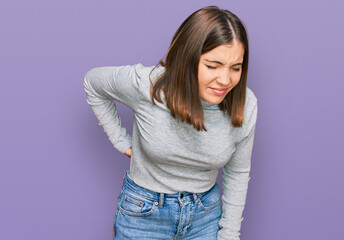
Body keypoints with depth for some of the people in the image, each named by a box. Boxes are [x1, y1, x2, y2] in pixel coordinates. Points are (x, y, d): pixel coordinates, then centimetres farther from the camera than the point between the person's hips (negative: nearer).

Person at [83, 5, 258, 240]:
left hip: (206, 212, 2)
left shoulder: (245, 106, -17)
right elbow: (92, 82, -2)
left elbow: (237, 173, -1)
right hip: (144, 211, -1)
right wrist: (121, 141, -3)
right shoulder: (145, 84, -24)